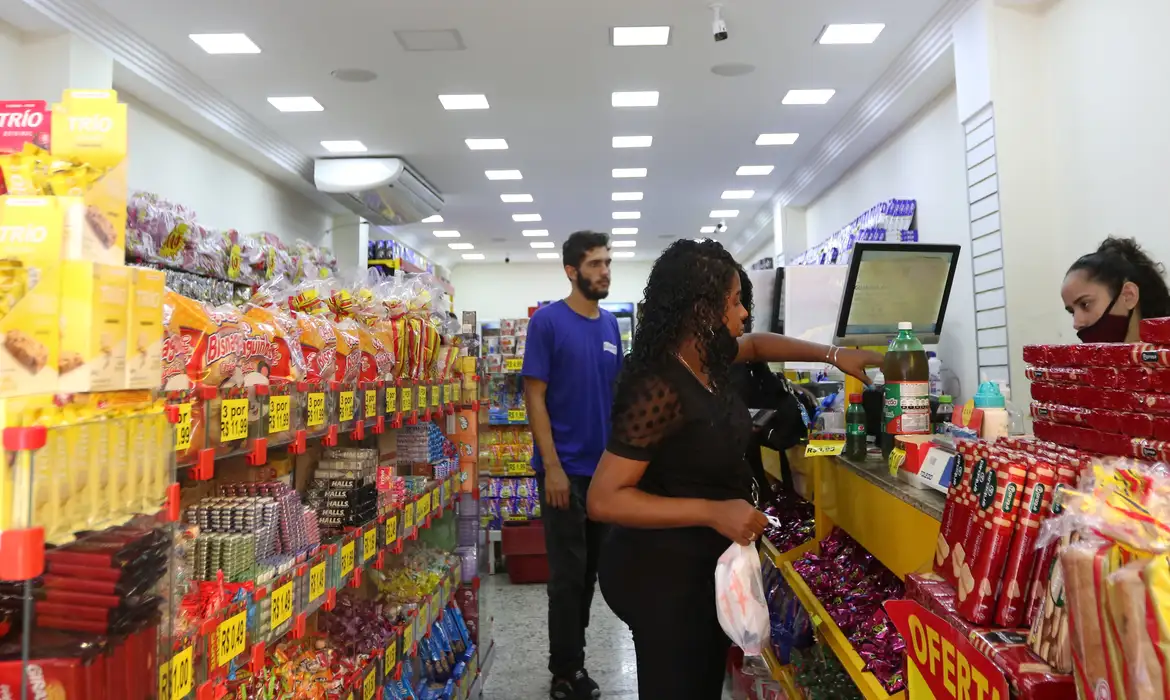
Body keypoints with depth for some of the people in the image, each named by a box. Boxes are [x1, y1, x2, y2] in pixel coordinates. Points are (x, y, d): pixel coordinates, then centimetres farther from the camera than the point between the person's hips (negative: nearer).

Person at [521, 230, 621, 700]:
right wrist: (552, 466, -17)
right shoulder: (548, 321, -10)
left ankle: (571, 659, 32)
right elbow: (535, 397, -12)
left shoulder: (610, 324, 8)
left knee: (590, 571, 16)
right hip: (565, 469, -6)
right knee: (568, 574, 3)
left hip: (605, 469, 6)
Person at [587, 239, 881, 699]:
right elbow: (603, 499, -29)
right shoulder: (658, 391, -30)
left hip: (702, 560, 9)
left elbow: (757, 345, 22)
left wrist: (833, 355, 14)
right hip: (663, 571, -9)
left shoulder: (706, 358, -2)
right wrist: (713, 512, -31)